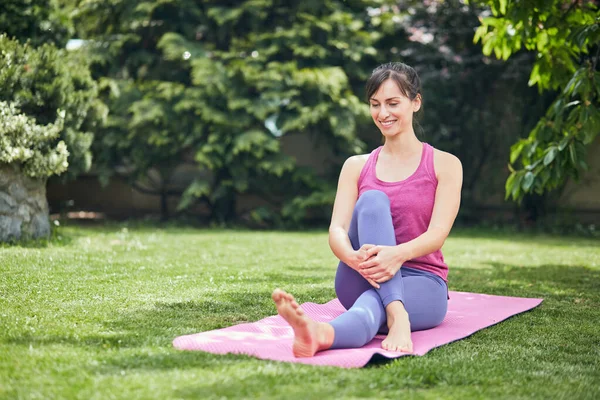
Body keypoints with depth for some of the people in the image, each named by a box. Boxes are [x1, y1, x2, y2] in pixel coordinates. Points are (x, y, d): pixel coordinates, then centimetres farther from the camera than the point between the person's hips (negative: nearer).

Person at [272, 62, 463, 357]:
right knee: (373, 200, -29)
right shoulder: (356, 166, 12)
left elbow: (438, 233, -11)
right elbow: (336, 229, -4)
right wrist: (354, 258, -30)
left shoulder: (445, 165, 5)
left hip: (422, 284, -1)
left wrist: (398, 255, -35)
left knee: (373, 303, -39)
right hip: (358, 282, 2)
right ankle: (397, 317, -49)